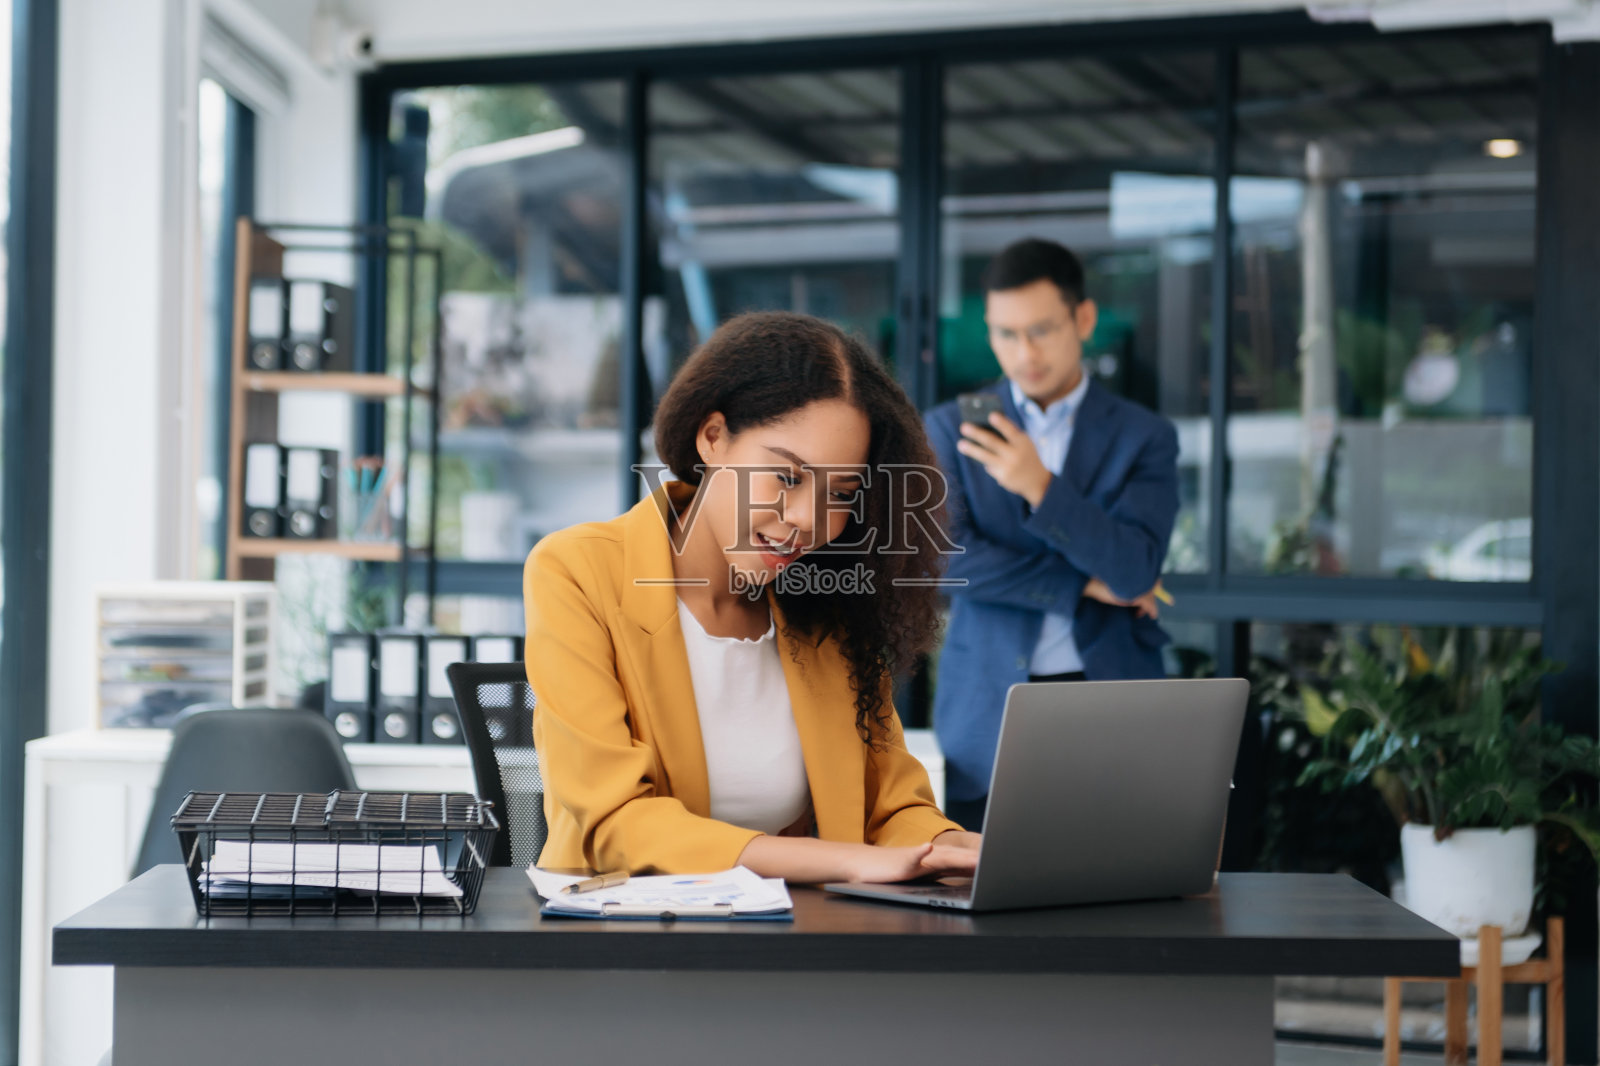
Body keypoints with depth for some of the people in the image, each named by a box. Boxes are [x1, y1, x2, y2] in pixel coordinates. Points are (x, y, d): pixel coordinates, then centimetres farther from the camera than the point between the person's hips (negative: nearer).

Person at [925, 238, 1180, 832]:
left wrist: (1039, 487, -23)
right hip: (987, 710, 1)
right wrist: (1084, 586, -8)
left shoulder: (1144, 437, 3)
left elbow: (1134, 570, -10)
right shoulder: (951, 429, 7)